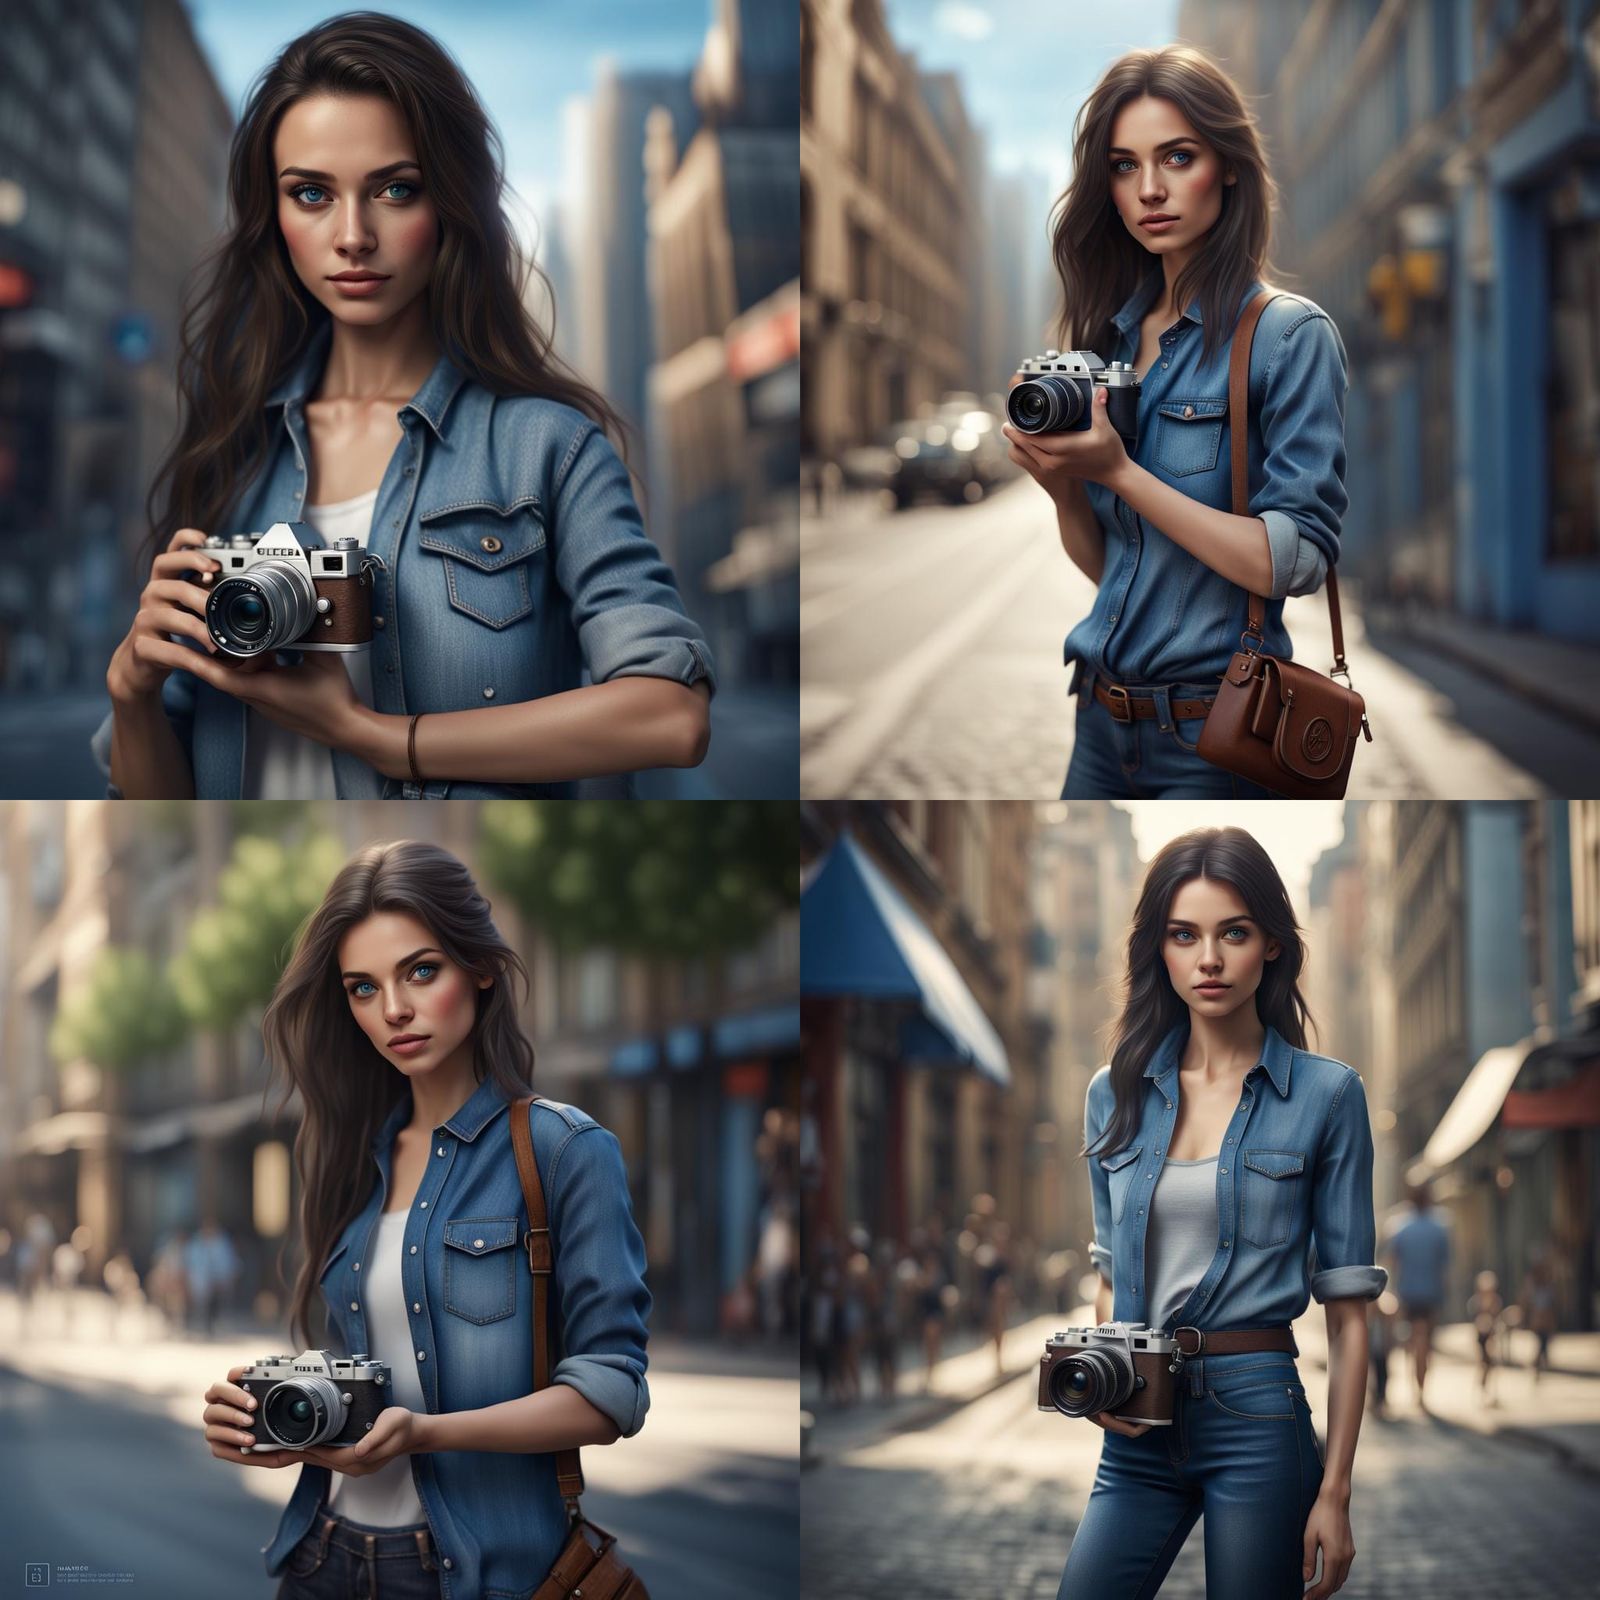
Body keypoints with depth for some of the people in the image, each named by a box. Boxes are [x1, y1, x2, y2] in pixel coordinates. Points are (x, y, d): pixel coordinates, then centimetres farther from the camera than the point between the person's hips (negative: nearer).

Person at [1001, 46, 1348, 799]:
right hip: (1103, 720, 6)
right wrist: (1062, 485, -7)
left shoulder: (1290, 334, -10)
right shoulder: (1111, 331, 8)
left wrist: (1119, 473, -19)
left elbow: (1297, 560, -18)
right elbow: (1103, 565, 13)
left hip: (1211, 735, -6)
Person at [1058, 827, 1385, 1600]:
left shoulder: (1326, 1094, -2)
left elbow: (1347, 1309, -2)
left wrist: (1335, 1492, -6)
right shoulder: (1116, 1094, 10)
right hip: (1139, 1432, 4)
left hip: (1257, 1414, -4)